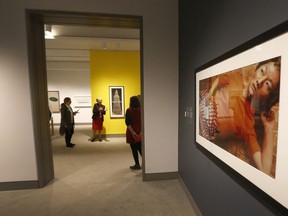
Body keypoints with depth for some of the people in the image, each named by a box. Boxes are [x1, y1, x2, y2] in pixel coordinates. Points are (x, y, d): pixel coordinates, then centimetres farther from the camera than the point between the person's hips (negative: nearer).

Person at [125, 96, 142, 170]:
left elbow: (127, 123, -16)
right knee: (140, 148, 16)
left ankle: (137, 165, 18)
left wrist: (133, 132, -16)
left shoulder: (129, 110, -9)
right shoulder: (141, 110, 0)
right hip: (140, 131, 4)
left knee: (134, 149, 8)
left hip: (132, 132, -3)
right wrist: (141, 131, -6)